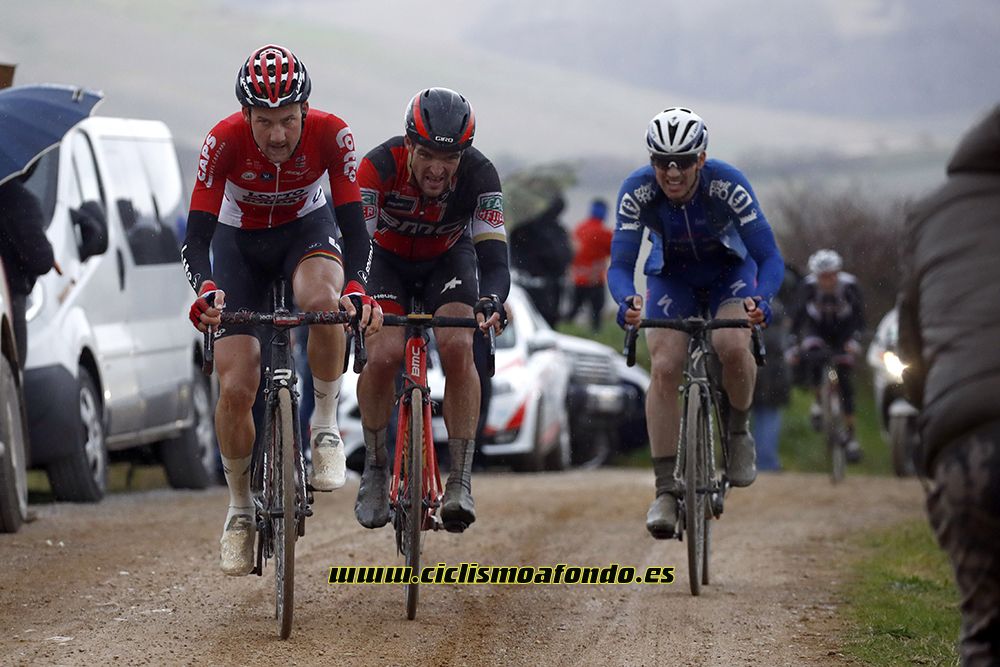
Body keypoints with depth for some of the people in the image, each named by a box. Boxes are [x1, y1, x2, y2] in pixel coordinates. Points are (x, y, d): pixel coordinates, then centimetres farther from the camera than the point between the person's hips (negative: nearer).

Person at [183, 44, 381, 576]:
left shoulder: (330, 134, -29)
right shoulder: (225, 141, -30)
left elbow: (354, 226, -28)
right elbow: (197, 234, -29)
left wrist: (355, 289, -47)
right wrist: (206, 290, -50)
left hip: (306, 229, 0)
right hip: (240, 241, 0)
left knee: (323, 301, -38)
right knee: (235, 389, -9)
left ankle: (326, 427, -15)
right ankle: (239, 511, 13)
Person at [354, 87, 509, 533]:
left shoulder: (479, 175, -31)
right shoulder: (380, 167, -34)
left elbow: (494, 258, -35)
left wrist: (489, 302, -56)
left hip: (448, 258, 1)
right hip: (388, 258, -1)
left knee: (458, 349, -25)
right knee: (383, 355, -23)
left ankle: (460, 481, -18)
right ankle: (375, 468, 0)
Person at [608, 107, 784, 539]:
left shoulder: (727, 185, -32)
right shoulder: (637, 191, -27)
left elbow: (769, 256, -30)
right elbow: (620, 264, -27)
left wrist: (761, 298, -50)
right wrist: (627, 300, -49)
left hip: (730, 270, -1)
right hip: (671, 277, 1)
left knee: (733, 347, -30)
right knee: (664, 367, -20)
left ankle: (739, 431, 0)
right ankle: (665, 490, -16)